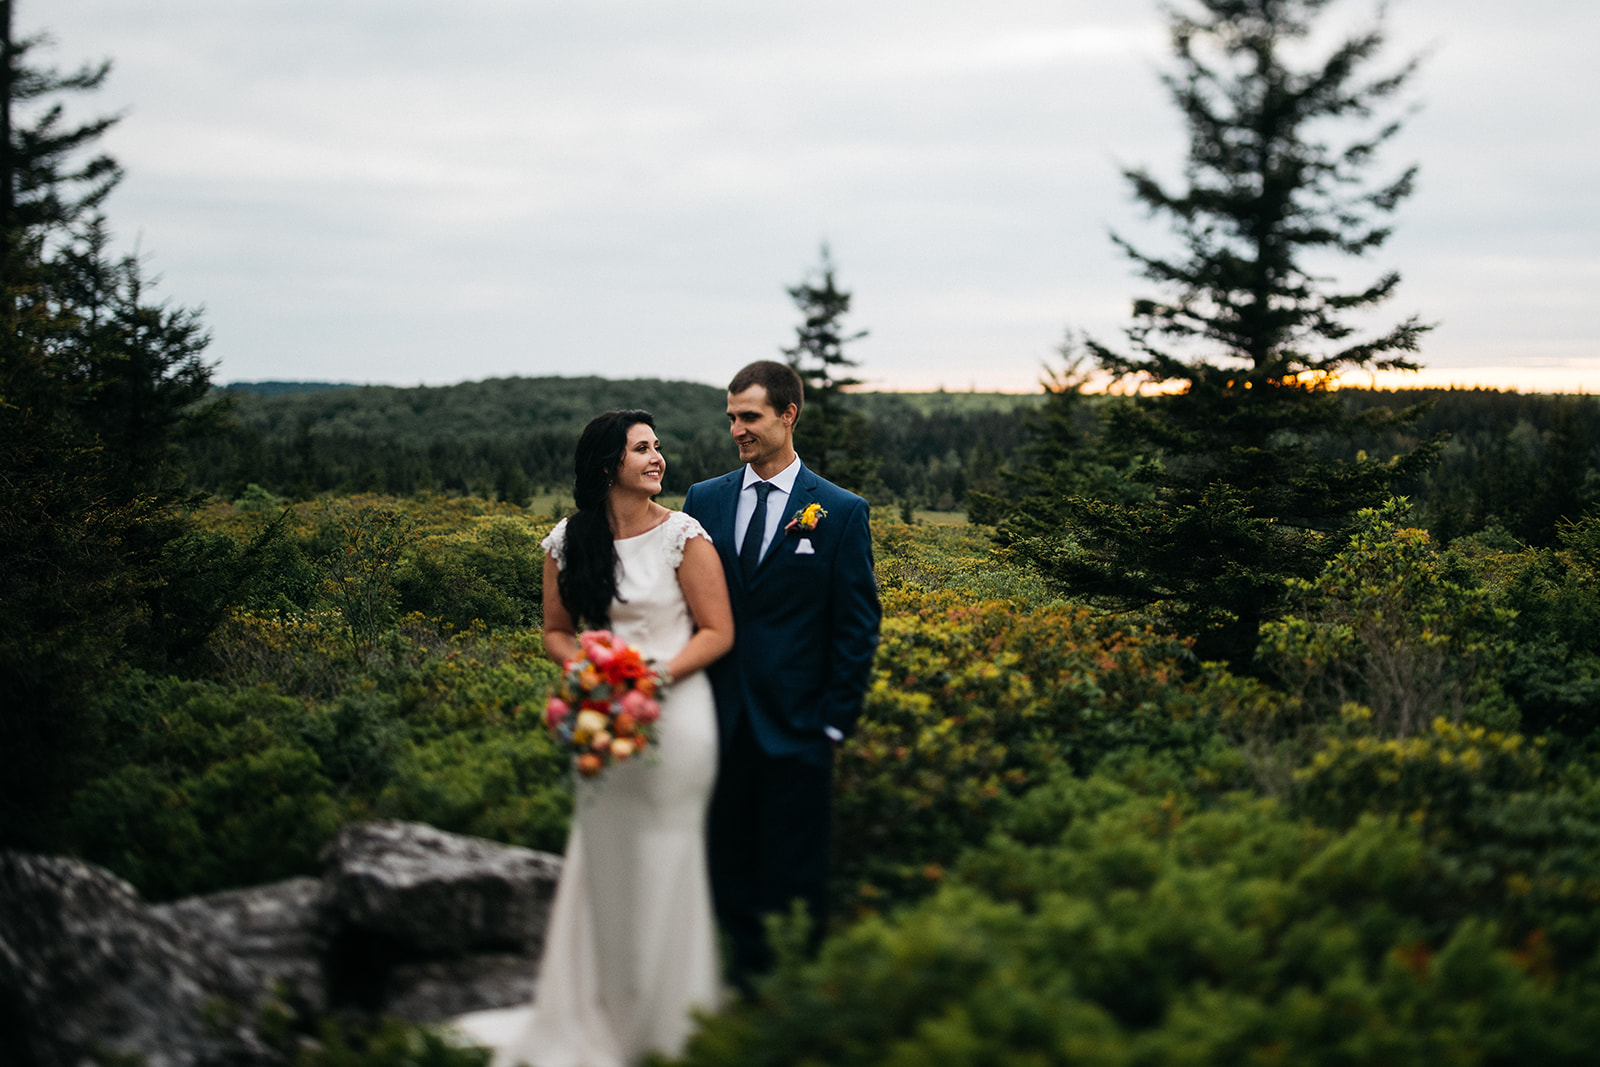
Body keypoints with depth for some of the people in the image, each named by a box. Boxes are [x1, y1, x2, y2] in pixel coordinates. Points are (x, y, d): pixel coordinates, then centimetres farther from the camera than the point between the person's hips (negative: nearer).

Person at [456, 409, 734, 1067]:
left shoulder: (683, 536, -7)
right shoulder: (569, 542, 3)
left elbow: (717, 631, -5)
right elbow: (556, 631, 12)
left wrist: (658, 676, -17)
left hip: (674, 716, -3)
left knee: (665, 868, 5)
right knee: (602, 863, 11)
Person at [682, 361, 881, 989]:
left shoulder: (841, 513, -2)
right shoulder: (704, 501, 8)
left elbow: (857, 628, -2)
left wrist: (836, 721, -6)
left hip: (795, 726, -3)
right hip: (719, 723, 3)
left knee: (793, 884, 3)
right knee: (730, 873, 10)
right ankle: (745, 990, 22)